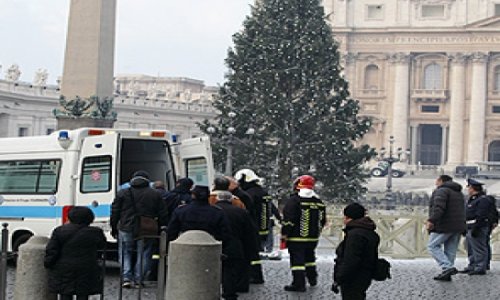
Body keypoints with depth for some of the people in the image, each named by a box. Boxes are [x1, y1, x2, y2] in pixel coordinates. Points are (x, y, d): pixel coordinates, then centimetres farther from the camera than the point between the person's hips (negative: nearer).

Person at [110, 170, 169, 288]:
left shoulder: (122, 194, 4)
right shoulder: (155, 195, 4)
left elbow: (115, 213, 5)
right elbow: (162, 214, 4)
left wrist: (114, 229, 13)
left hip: (126, 229, 0)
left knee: (125, 254, 11)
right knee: (144, 255, 9)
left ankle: (127, 278, -1)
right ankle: (138, 279, 5)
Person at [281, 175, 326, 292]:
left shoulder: (294, 200, -13)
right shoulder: (318, 202, 8)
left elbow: (288, 219, -18)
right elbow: (323, 220, 15)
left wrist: (284, 234, -11)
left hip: (296, 238, -7)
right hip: (313, 238, 7)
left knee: (297, 260, -4)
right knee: (309, 257, 25)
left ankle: (299, 284, -7)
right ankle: (312, 278, 35)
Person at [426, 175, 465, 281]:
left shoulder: (441, 191, -8)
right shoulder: (459, 193, 22)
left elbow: (439, 207, -23)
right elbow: (462, 211, 20)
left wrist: (432, 220, -29)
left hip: (444, 226, -9)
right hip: (458, 226, 9)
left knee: (433, 246, -3)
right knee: (450, 250, 10)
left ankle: (448, 267, -17)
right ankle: (446, 275, 10)